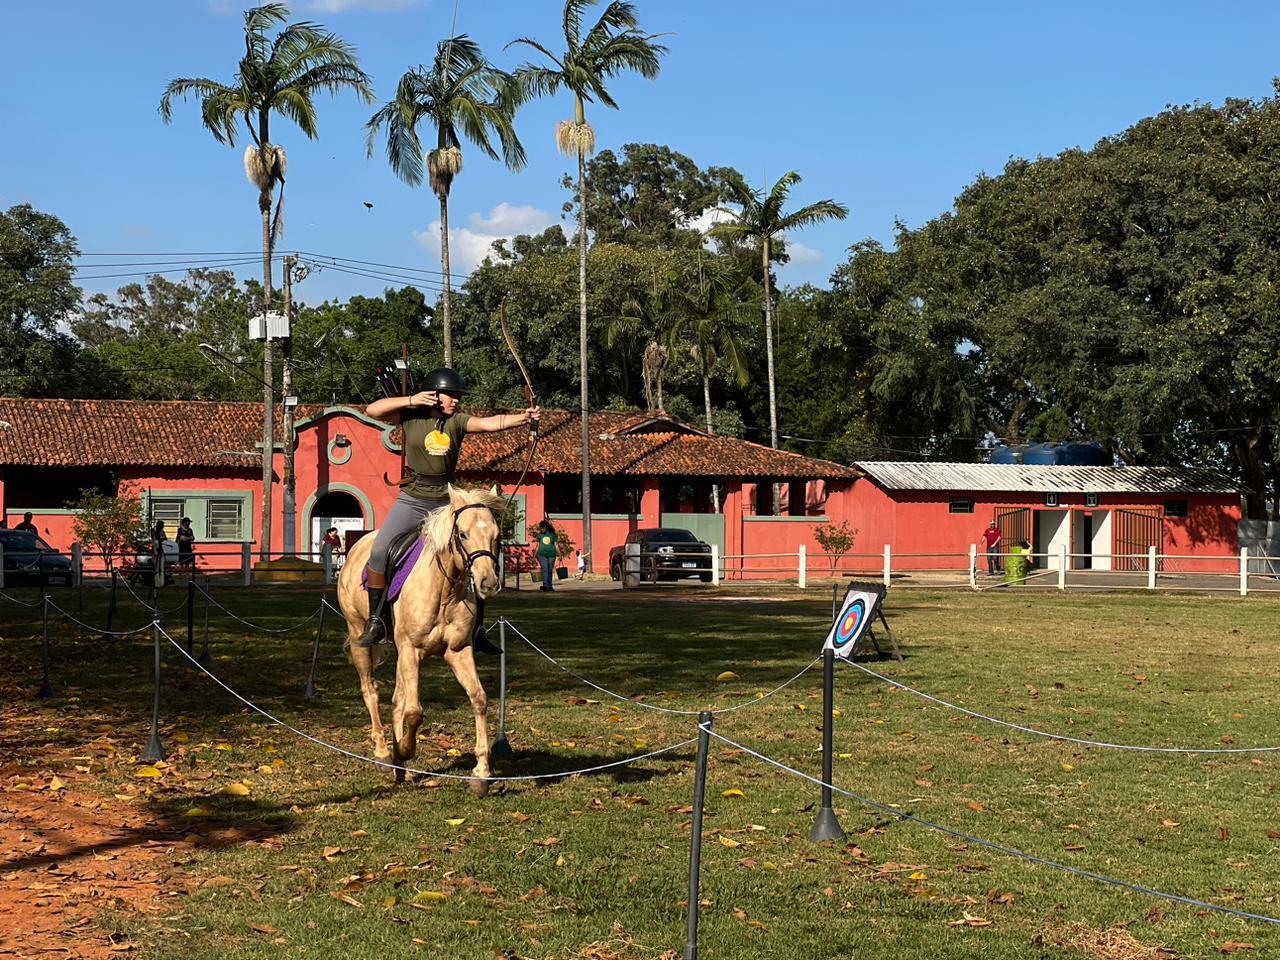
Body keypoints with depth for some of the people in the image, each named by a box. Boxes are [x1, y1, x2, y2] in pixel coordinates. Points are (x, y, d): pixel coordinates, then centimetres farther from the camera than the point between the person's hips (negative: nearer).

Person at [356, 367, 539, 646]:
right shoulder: (411, 416, -3)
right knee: (379, 552, -13)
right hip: (412, 500, -2)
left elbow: (490, 423, -17)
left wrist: (522, 417, -34)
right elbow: (372, 410, -10)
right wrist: (410, 401, -17)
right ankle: (375, 621, -1)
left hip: (446, 503, 2)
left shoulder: (458, 421, -1)